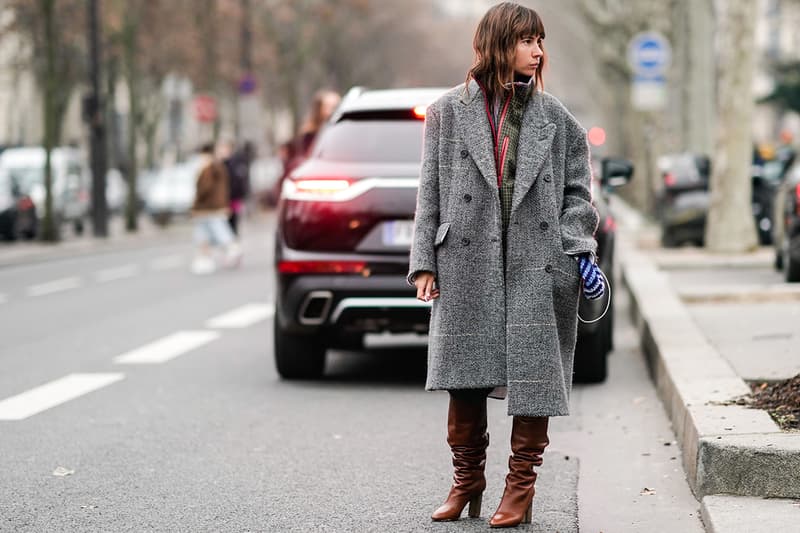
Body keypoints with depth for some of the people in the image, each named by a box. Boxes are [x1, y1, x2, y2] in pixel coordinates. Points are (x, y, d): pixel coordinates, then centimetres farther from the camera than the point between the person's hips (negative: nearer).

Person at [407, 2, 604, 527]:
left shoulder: (555, 118, 8)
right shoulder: (449, 112, 7)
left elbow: (576, 191, 9)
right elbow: (430, 193, 6)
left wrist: (580, 249, -4)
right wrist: (425, 262, 2)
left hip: (537, 267, 0)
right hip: (467, 264, 0)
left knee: (533, 376, -1)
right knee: (464, 376, 5)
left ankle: (521, 486, 11)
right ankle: (467, 481, 21)